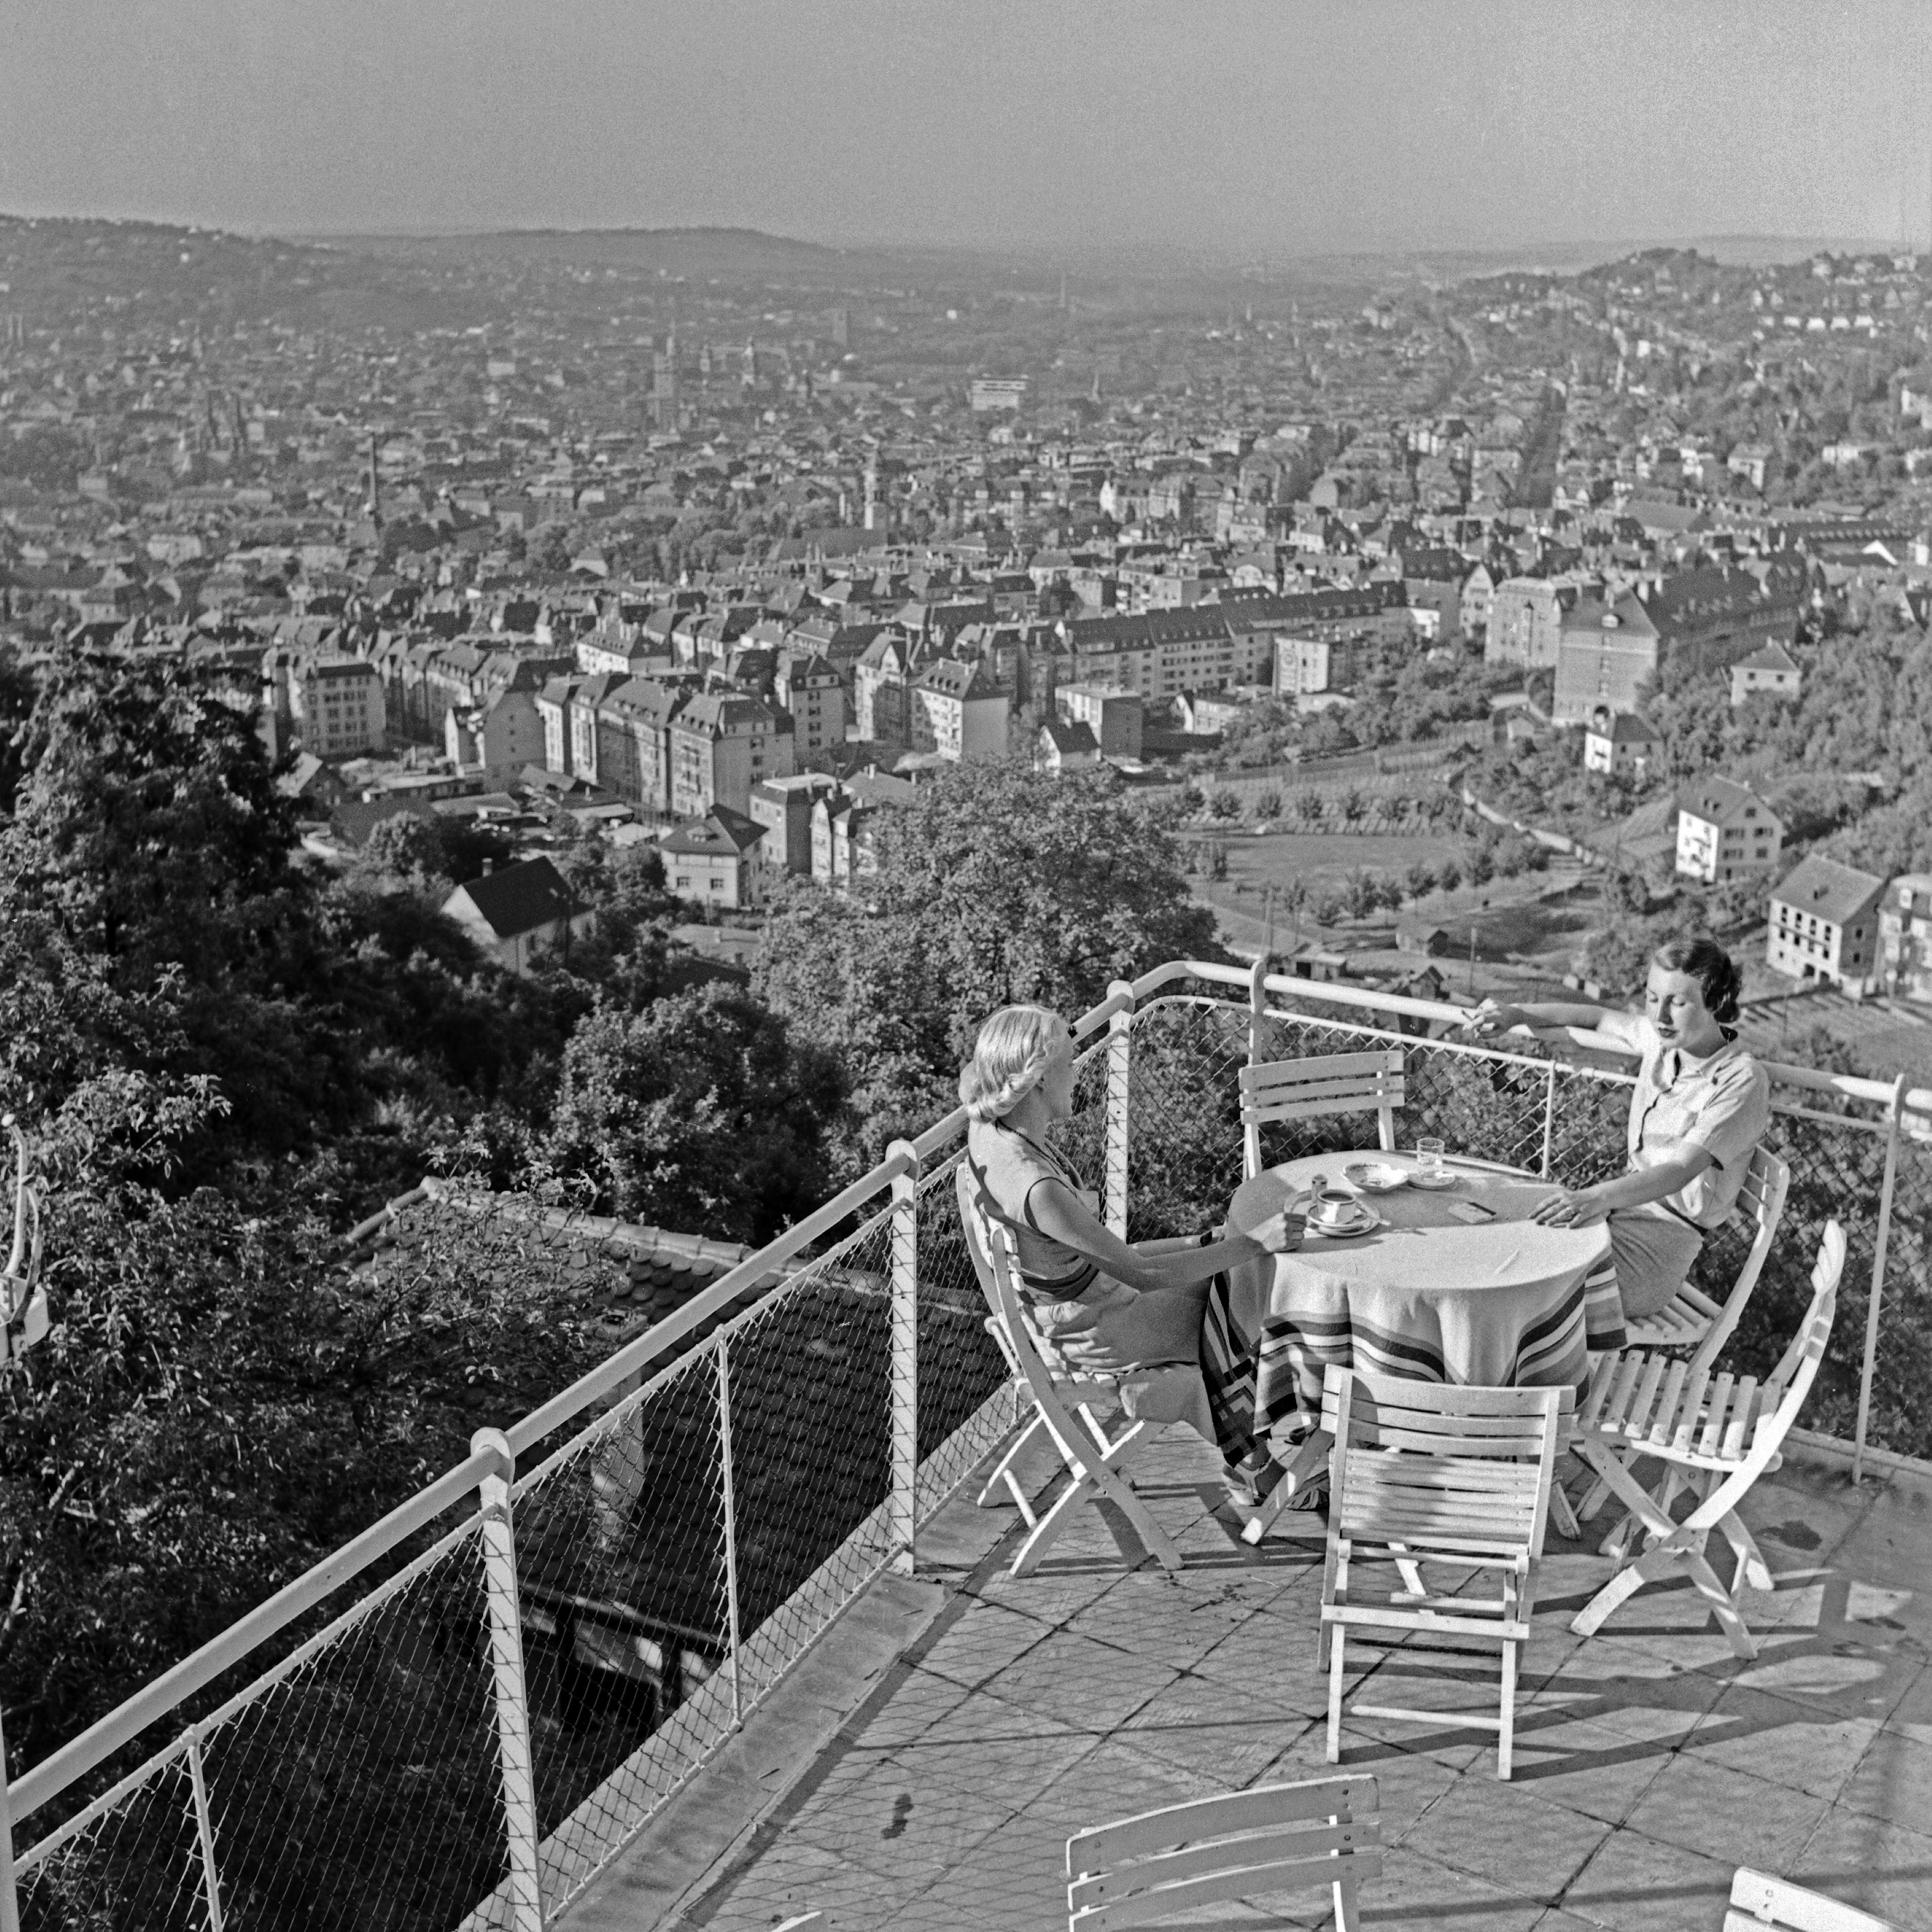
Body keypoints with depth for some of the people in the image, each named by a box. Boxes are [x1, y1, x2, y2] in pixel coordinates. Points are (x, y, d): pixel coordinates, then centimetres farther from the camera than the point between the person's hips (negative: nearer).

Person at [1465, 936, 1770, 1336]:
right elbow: (1601, 1018, 25)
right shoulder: (1662, 1037, 3)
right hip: (1626, 1195, 8)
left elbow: (1682, 1171, -30)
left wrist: (1599, 1197, -47)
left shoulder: (1743, 1081, -19)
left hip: (1668, 1232, -8)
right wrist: (1516, 1016, 10)